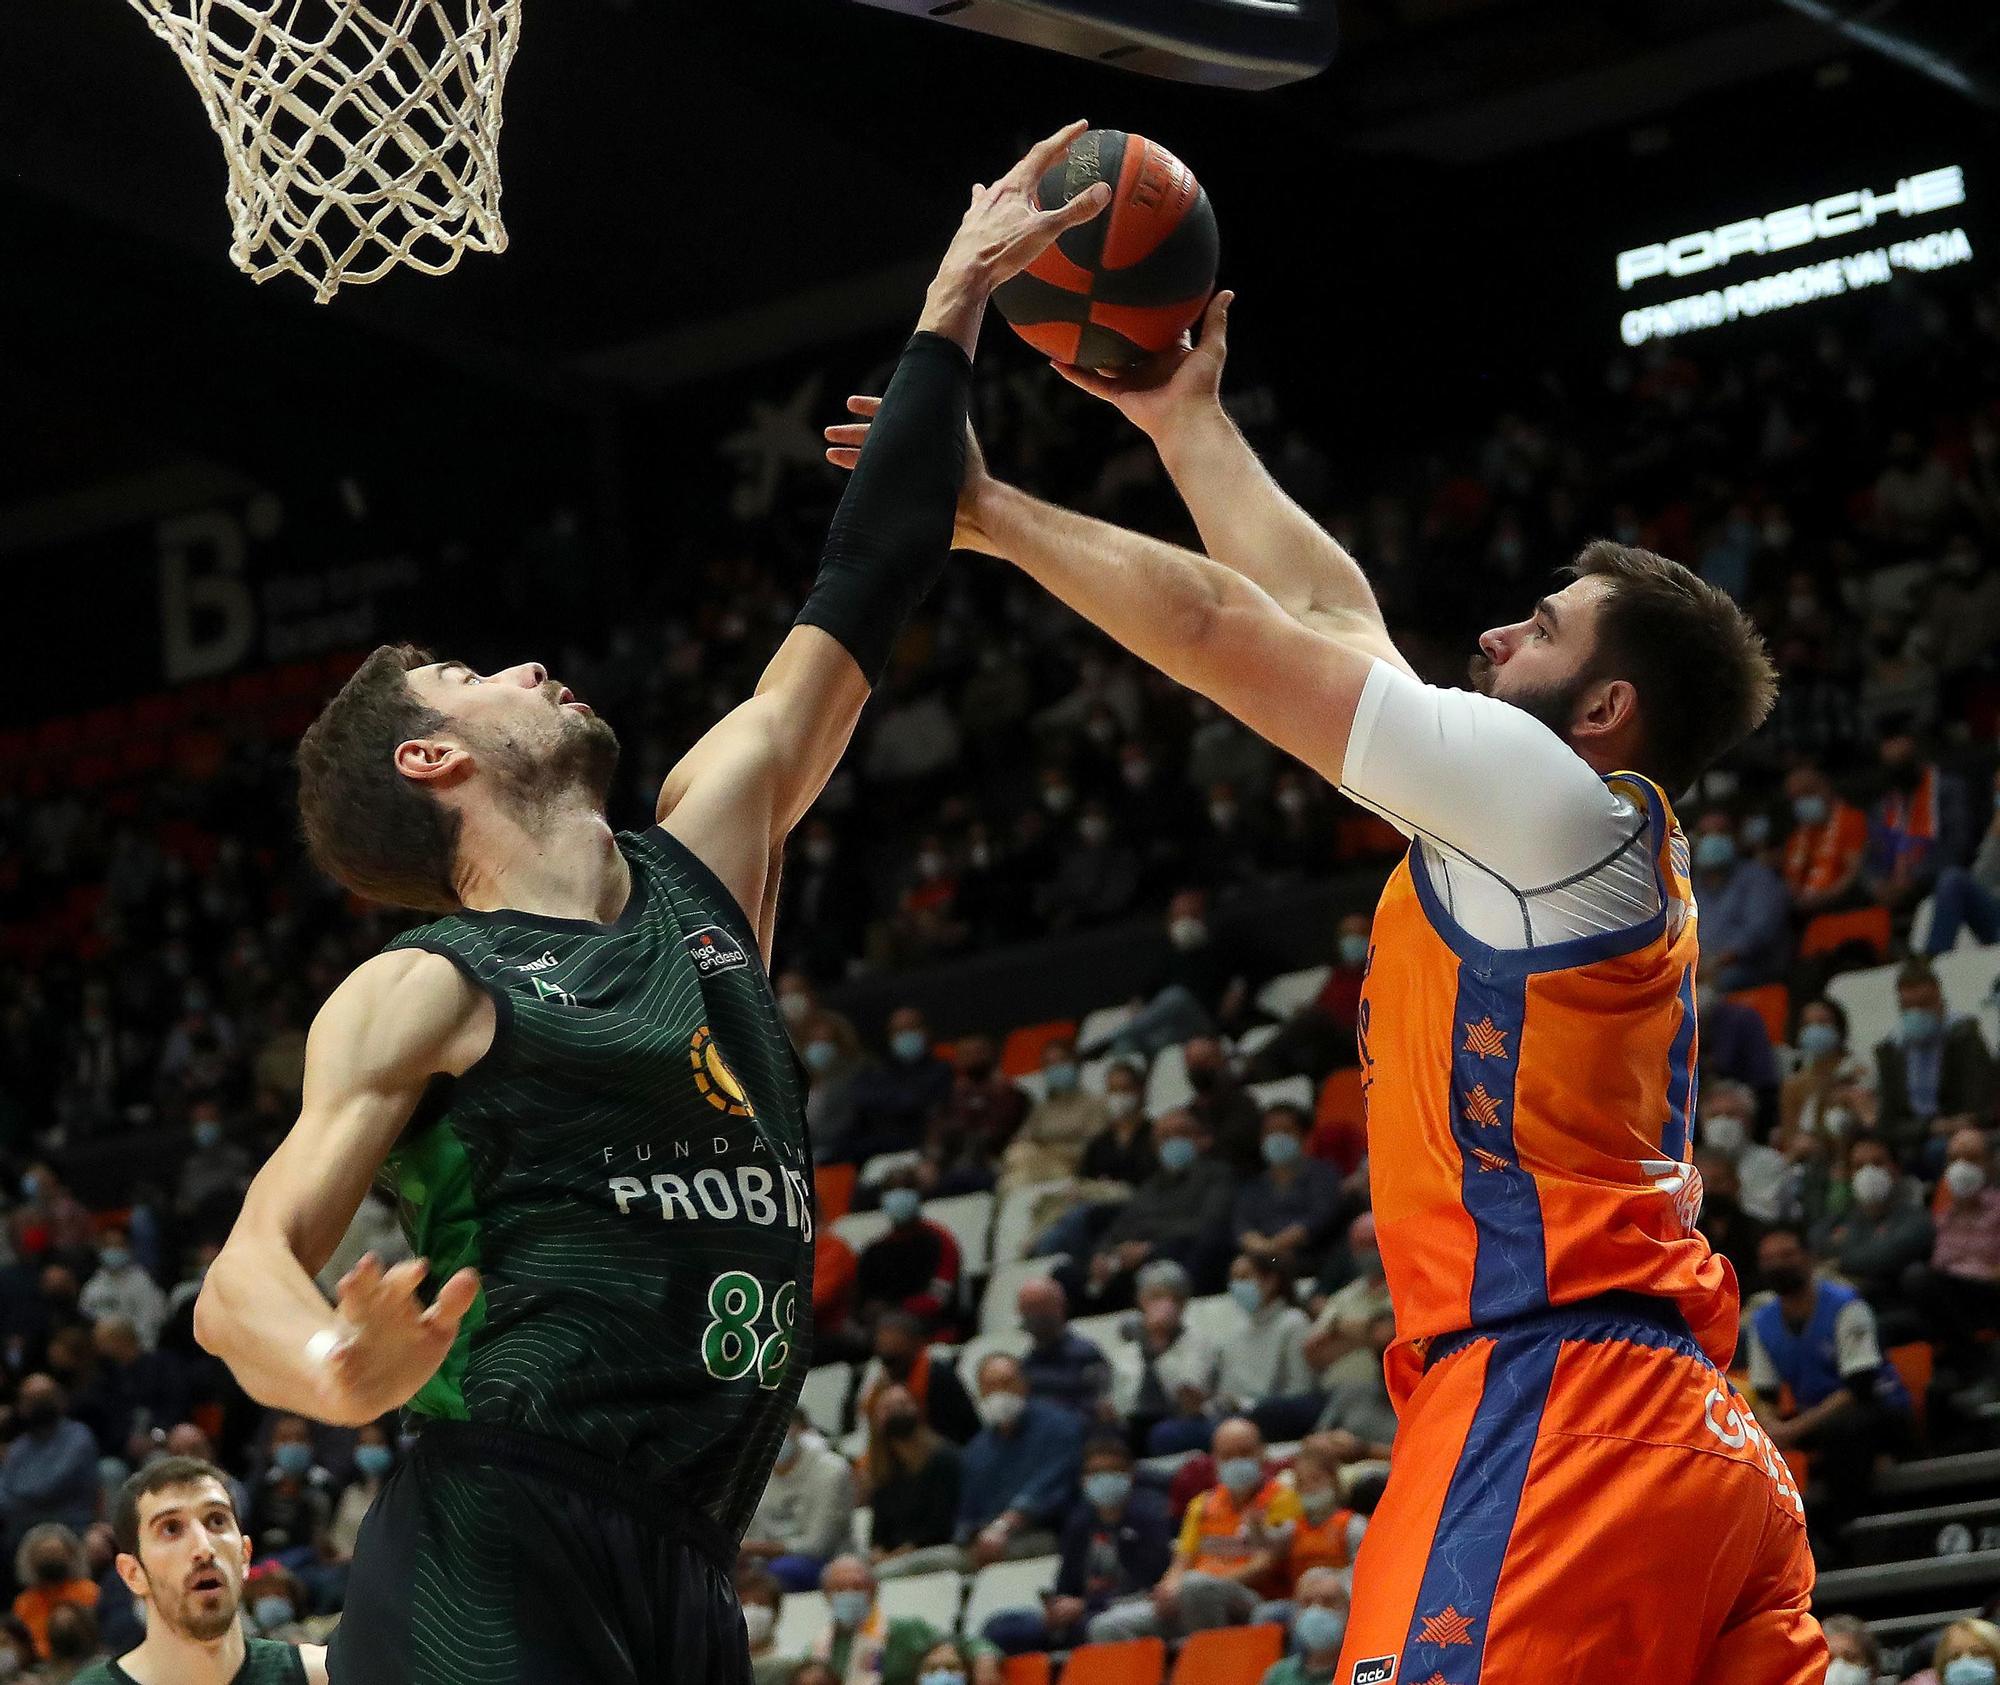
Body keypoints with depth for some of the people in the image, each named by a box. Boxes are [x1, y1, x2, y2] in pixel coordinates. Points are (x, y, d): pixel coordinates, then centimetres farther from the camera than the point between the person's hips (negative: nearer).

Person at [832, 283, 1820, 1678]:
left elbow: (1213, 629, 0)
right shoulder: (1615, 835, 23)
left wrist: (989, 511, 10)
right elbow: (1330, 618, 32)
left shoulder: (1547, 794, -3)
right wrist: (1189, 423, 39)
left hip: (1552, 1396, -10)